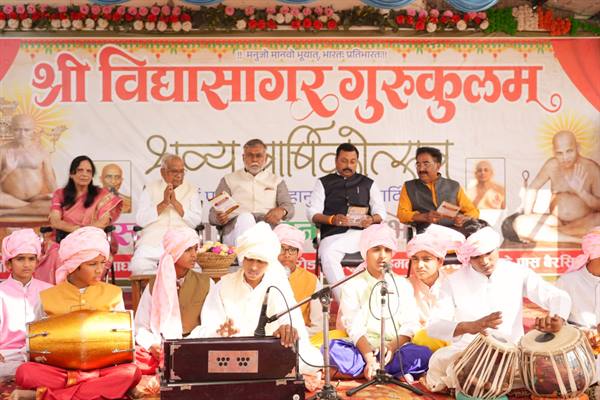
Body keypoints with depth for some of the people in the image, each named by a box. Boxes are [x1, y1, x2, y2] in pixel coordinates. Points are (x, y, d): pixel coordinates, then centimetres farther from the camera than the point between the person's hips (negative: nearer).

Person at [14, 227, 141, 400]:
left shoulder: (112, 294, 8)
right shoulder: (48, 297, 6)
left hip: (101, 367, 2)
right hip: (59, 368, -2)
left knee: (131, 372, -32)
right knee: (25, 372, -30)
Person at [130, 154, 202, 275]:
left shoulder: (192, 190, 14)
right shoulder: (151, 188, 13)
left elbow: (196, 221, 1)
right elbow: (140, 220, 1)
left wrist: (176, 203, -7)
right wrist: (164, 203, -7)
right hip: (152, 240, 0)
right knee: (139, 266, -28)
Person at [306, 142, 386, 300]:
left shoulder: (368, 184, 25)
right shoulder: (324, 183, 20)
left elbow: (380, 211, 15)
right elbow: (312, 212, 8)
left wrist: (372, 219, -11)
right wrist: (332, 219, -12)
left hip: (362, 232, 1)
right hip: (334, 234, -1)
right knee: (328, 254, -35)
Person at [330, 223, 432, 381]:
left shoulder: (402, 285, 15)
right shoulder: (352, 285, 8)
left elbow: (409, 325, 3)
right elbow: (355, 328, -5)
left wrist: (392, 348, -17)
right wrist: (369, 358, -23)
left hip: (396, 349, 1)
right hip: (363, 349, -1)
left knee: (424, 354, -29)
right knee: (331, 348, -31)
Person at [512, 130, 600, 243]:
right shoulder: (552, 165, -5)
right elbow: (533, 188, 9)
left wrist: (580, 190, -26)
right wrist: (527, 217, -3)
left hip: (584, 224, -3)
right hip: (556, 221, 3)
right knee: (519, 223, -23)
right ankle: (578, 240, -27)